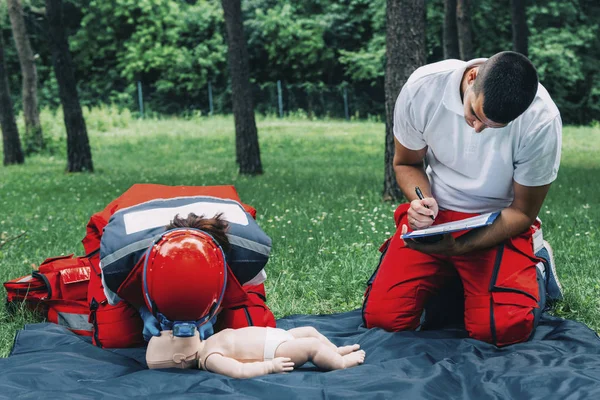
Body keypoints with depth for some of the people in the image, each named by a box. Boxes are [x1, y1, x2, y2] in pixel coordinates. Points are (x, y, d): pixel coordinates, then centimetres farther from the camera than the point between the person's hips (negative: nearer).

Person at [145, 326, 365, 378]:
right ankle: (341, 363, 2)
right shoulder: (210, 359, -23)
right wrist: (270, 366, -32)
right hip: (276, 352, -10)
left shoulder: (208, 343, 9)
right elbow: (239, 370, -33)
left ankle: (336, 351, 28)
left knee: (309, 331, 15)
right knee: (312, 346, -17)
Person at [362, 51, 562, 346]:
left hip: (501, 223, -2)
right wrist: (422, 201, -21)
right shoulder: (422, 88, -19)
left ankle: (535, 268, 11)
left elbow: (523, 212, -11)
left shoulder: (542, 121, -24)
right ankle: (448, 278, 17)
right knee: (382, 317, -14)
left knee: (503, 329, -24)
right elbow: (406, 163, 1)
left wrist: (455, 248, -23)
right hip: (435, 214, 2)